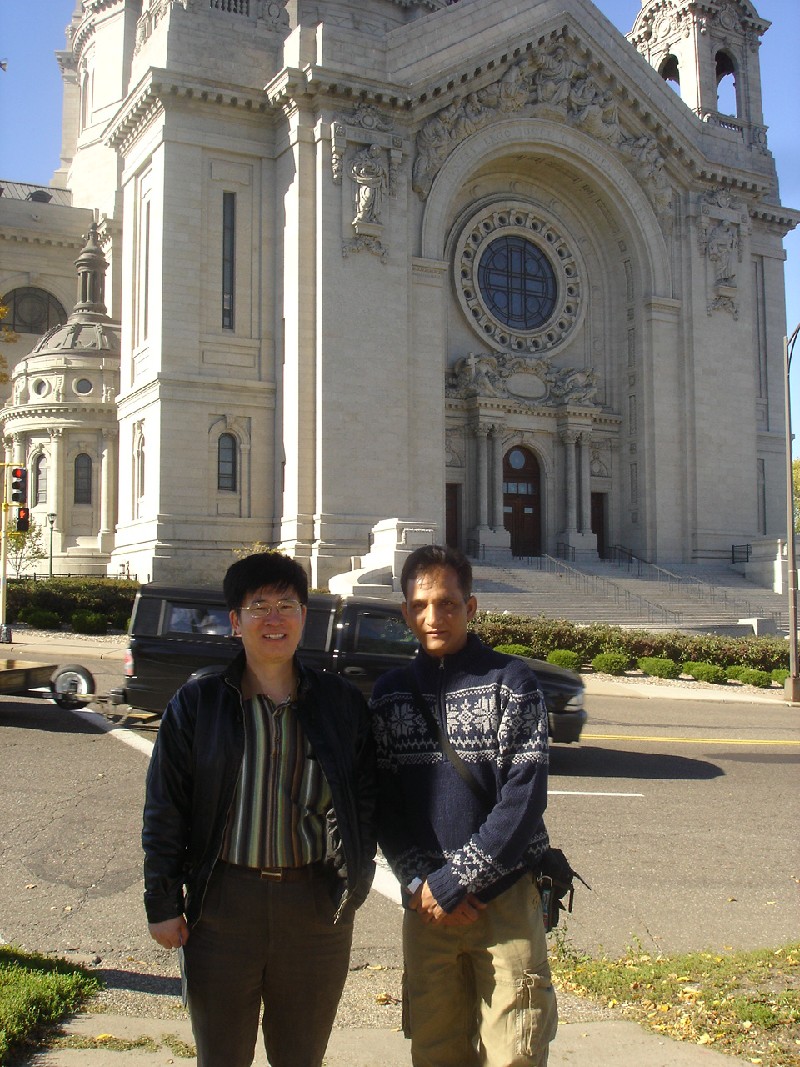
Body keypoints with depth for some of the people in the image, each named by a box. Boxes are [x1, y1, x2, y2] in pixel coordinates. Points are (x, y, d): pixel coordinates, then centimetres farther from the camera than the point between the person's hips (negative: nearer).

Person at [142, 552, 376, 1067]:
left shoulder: (342, 702, 4)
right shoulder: (197, 703, 2)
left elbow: (366, 802, 7)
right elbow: (165, 810, 2)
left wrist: (354, 884, -1)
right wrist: (163, 903, -1)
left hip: (318, 905, 1)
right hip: (223, 903, 0)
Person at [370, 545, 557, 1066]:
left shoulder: (510, 681, -5)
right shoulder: (390, 693, 7)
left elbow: (524, 799, -11)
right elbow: (382, 802, 7)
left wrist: (452, 881, -13)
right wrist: (419, 881, -7)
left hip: (505, 896, -3)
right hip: (424, 901, 3)